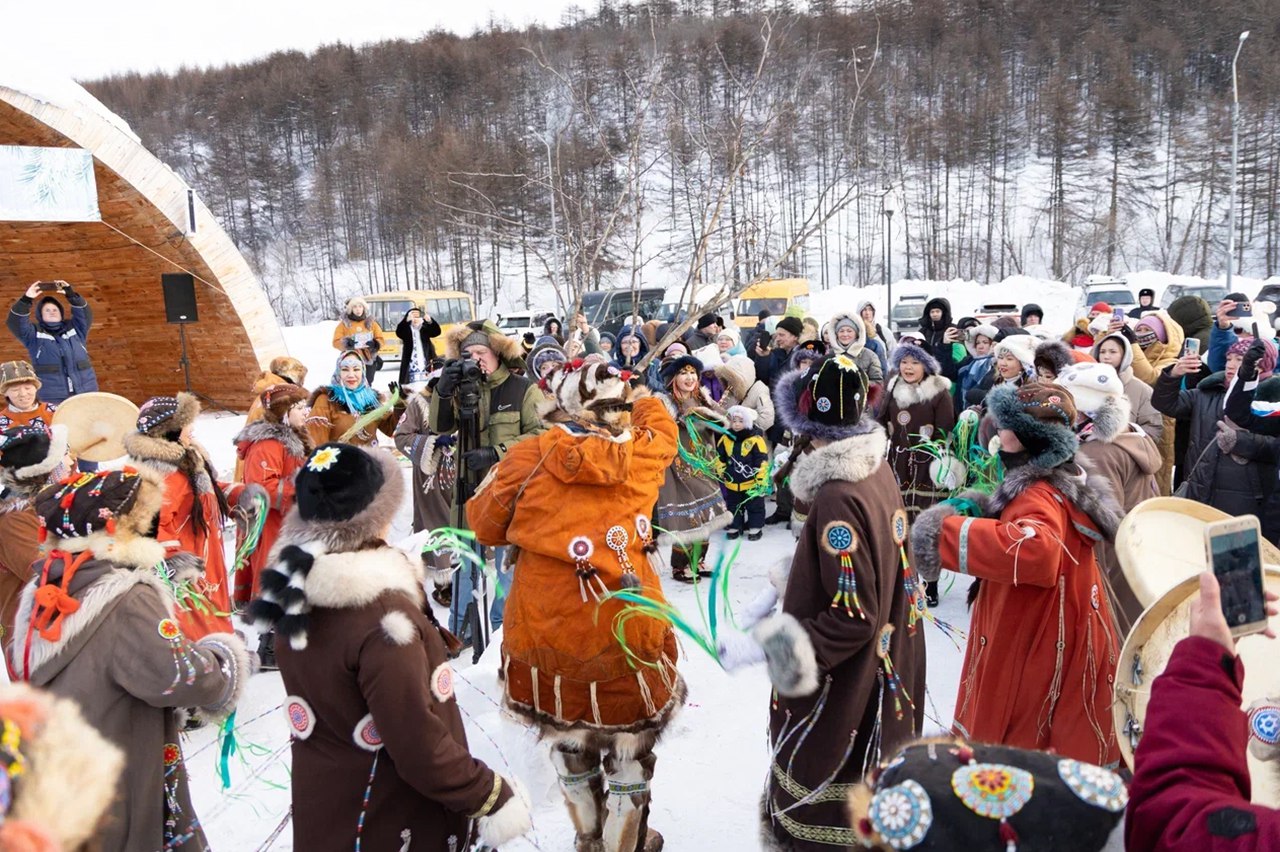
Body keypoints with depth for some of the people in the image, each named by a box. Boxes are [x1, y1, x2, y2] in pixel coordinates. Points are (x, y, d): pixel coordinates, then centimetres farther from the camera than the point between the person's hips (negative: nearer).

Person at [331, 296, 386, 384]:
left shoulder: (371, 322, 8)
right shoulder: (344, 323, 2)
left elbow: (381, 339, 5)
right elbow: (336, 342, -3)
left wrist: (375, 344, -17)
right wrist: (346, 343, -24)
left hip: (369, 361, 2)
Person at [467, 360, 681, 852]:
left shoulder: (529, 459, -9)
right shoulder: (643, 452, -5)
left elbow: (484, 524, 4)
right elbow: (660, 426, 19)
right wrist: (642, 399, 38)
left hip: (547, 629, 1)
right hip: (626, 629, -1)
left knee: (569, 742, 25)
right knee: (630, 748, 20)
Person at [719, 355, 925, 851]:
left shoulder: (838, 499, -29)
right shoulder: (877, 468, -2)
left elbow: (852, 619, -27)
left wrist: (760, 647, -27)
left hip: (843, 692, -8)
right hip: (886, 670, 9)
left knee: (819, 806, 12)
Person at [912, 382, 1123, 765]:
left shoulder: (1042, 498, -26)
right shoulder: (1058, 484, 7)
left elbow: (1034, 550, -47)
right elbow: (1014, 533, 19)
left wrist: (947, 533, -38)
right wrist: (982, 514, -1)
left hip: (1042, 661, -10)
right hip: (1038, 649, 10)